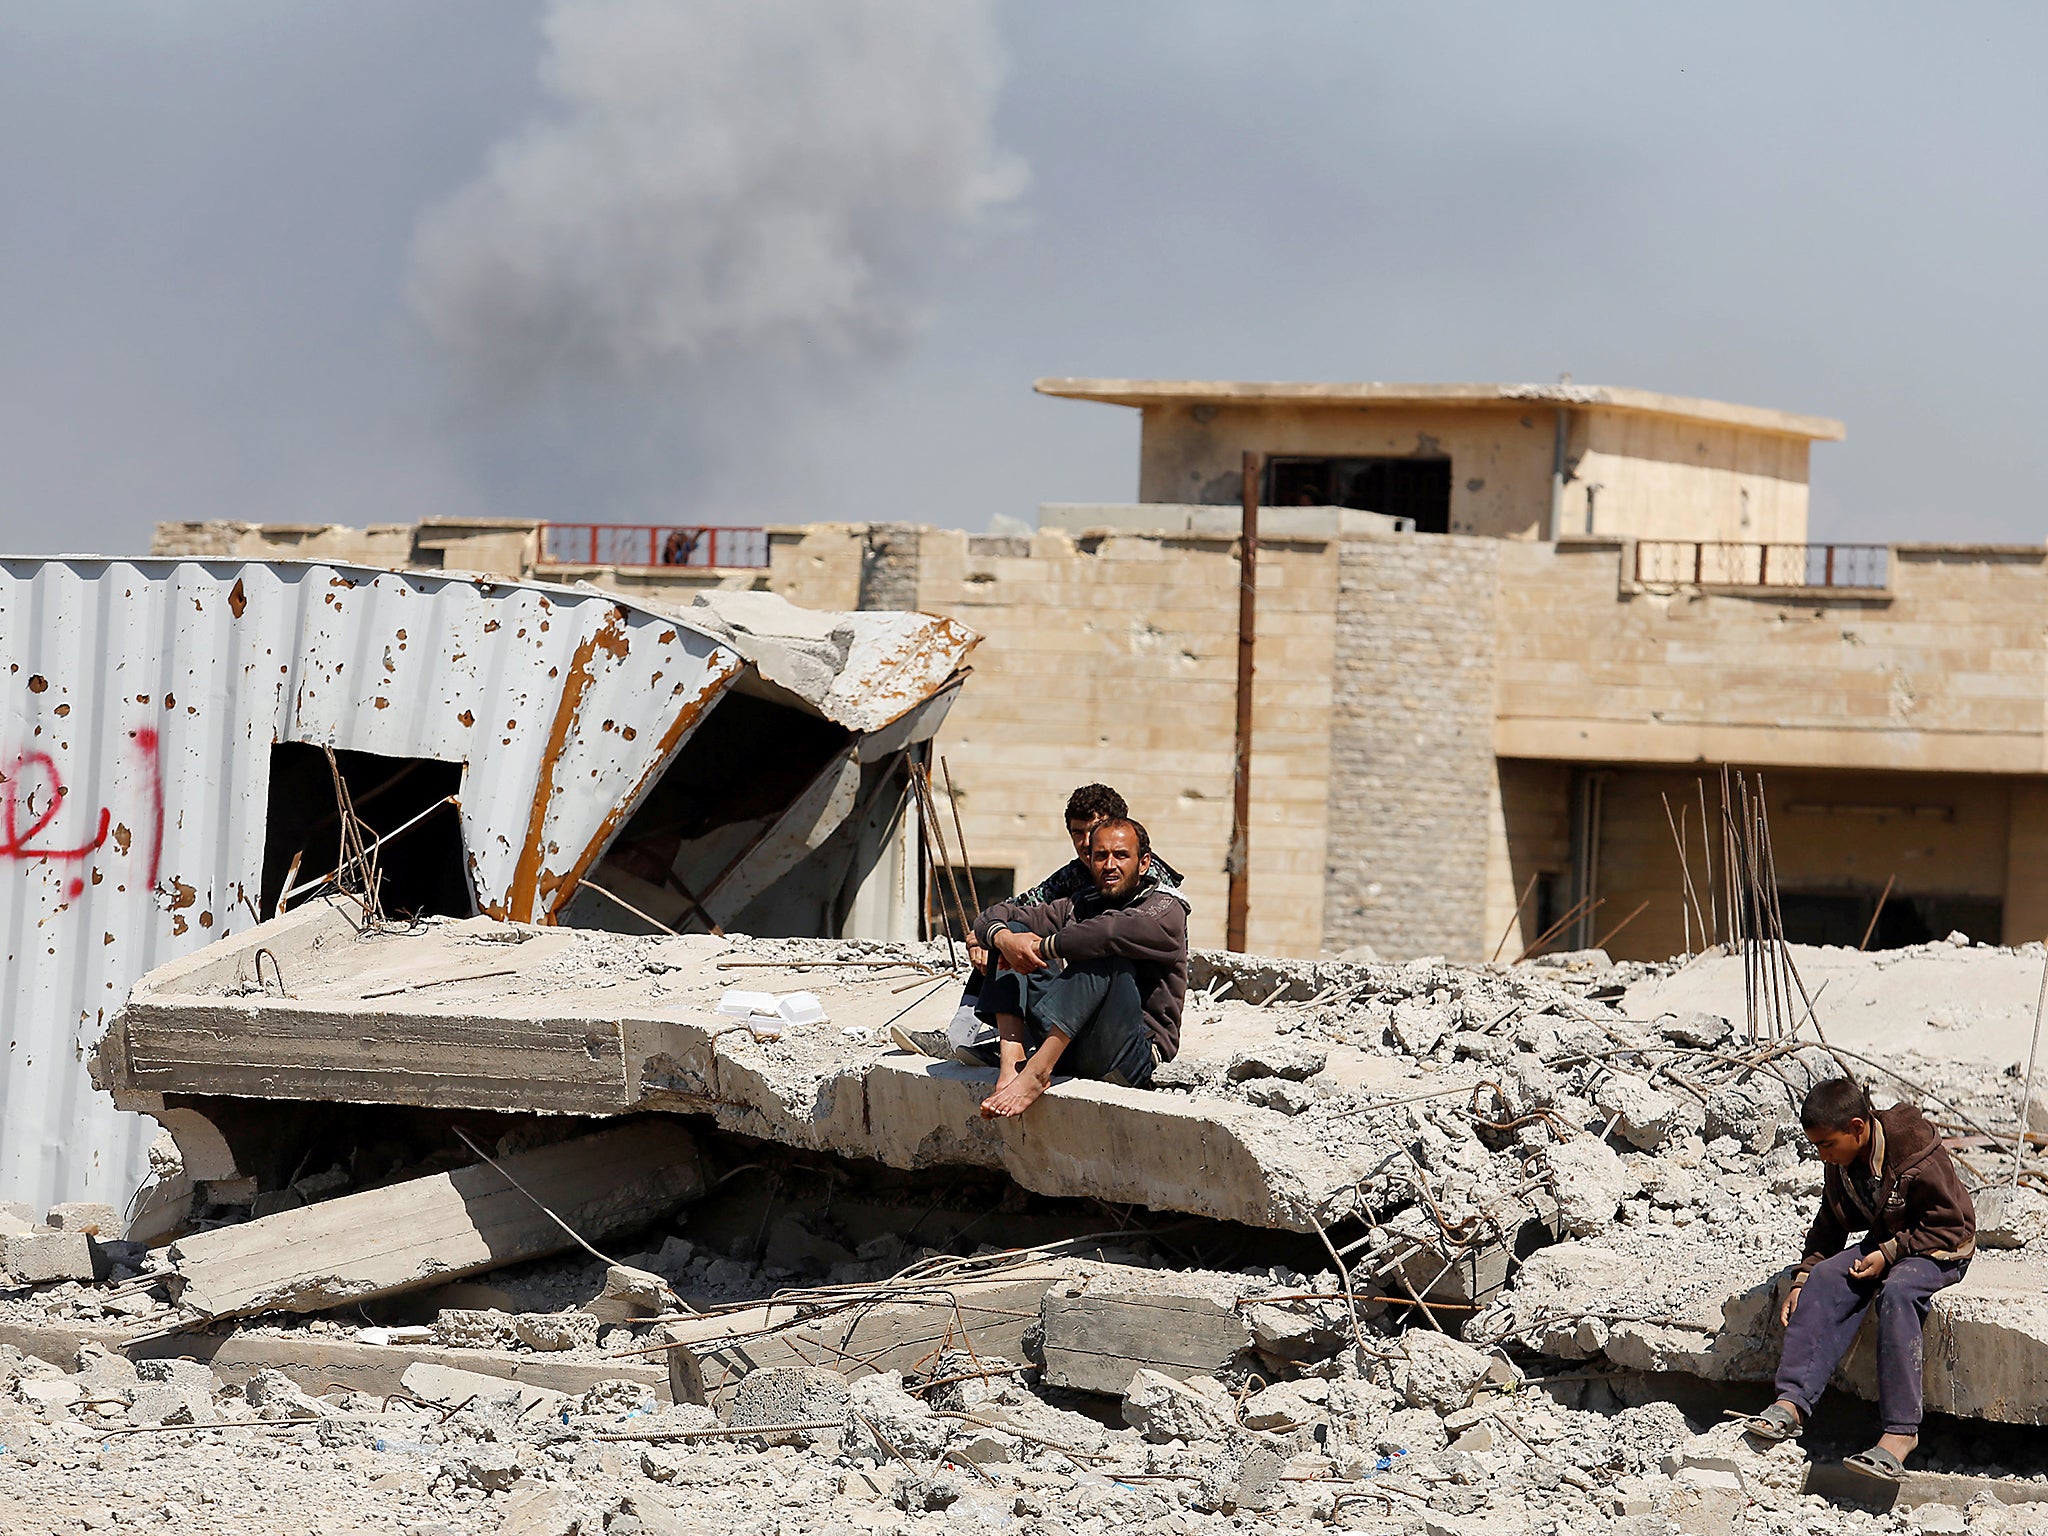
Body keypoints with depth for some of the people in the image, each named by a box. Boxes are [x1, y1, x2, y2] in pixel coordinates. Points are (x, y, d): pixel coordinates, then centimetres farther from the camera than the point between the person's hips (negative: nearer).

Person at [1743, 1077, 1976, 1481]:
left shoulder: (1917, 1158, -25)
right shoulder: (1842, 1165, -2)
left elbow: (1948, 1226, -18)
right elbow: (1828, 1229, 10)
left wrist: (1889, 1254, -25)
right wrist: (1802, 1279, -4)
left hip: (1941, 1250, -7)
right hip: (1884, 1243, 7)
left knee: (1896, 1291, -37)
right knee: (1826, 1279, -21)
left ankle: (1901, 1430, -41)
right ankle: (1792, 1401, -30)